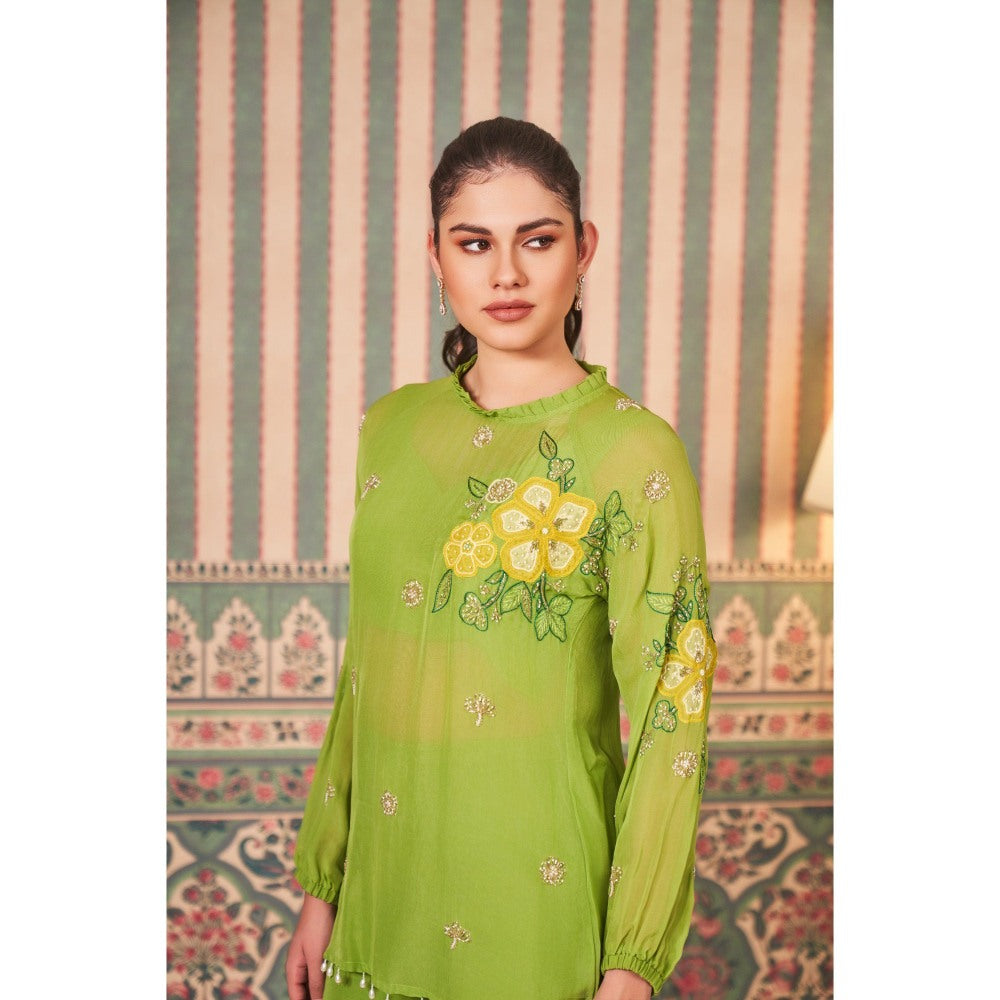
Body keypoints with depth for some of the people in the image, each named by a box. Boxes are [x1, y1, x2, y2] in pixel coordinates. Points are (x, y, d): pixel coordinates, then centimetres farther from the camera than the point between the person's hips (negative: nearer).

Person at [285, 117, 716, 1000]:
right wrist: (322, 886, 8)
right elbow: (366, 672, 7)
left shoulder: (636, 453, -13)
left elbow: (670, 723, -12)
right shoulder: (391, 427, 2)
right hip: (388, 886, 5)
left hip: (543, 898, -4)